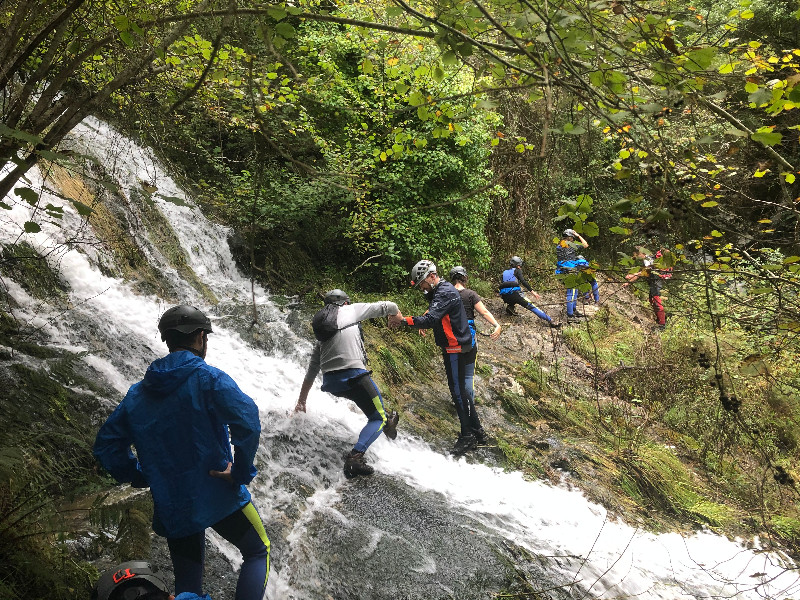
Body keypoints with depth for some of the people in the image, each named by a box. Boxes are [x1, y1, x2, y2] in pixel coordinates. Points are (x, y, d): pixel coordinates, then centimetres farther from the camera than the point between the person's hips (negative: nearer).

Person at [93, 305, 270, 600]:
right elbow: (247, 420, -26)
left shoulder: (137, 393, 8)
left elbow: (106, 446, 11)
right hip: (220, 497, -5)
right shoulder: (207, 377, -11)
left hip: (171, 508, 5)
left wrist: (142, 477, 13)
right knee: (257, 551, 17)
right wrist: (241, 473, -16)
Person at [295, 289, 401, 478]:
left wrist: (301, 402, 31)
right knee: (378, 418, 3)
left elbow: (311, 371, 26)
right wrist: (398, 313, 41)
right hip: (353, 375, -6)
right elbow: (383, 306, 17)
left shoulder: (321, 338, 25)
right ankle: (355, 458, -16)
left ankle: (388, 421, 46)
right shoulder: (352, 309, 12)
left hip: (330, 382, 7)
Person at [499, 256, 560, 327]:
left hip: (504, 296, 5)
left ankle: (510, 306, 15)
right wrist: (532, 292, -9)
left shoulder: (504, 272, 26)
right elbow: (523, 282, -4)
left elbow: (502, 284, 26)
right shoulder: (517, 271, 11)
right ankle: (550, 321, -14)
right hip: (514, 294, -5)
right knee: (531, 306, -6)